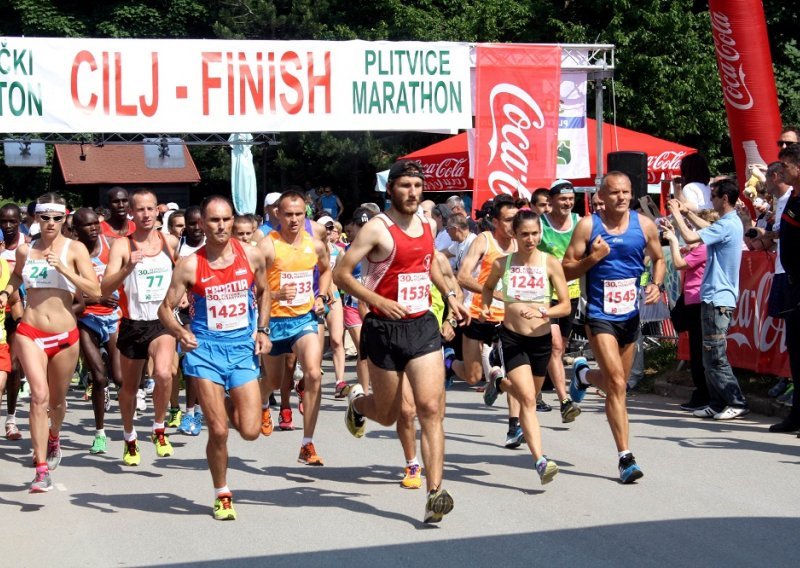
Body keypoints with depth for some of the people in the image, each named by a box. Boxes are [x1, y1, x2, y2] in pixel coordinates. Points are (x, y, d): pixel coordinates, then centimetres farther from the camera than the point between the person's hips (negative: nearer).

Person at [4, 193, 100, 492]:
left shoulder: (74, 249, -2)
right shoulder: (25, 250, 5)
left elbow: (95, 291, -10)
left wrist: (62, 268, -19)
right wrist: (6, 293, 8)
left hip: (64, 336, 0)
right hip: (30, 333, 0)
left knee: (57, 399, 17)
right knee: (39, 396, -17)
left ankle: (53, 438, 51)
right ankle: (42, 470, -16)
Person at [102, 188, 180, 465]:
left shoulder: (170, 242, 3)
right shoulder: (122, 245, -6)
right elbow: (105, 288, -17)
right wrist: (128, 268, -33)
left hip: (162, 322, 0)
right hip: (132, 325, 0)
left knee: (163, 374, -26)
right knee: (129, 386, 14)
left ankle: (159, 430, -3)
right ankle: (129, 438, 38)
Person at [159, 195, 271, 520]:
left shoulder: (252, 257, 0)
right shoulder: (189, 265, -6)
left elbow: (263, 292, 18)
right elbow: (166, 308, -2)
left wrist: (262, 329, 6)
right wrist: (179, 332, -22)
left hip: (243, 347, 2)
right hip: (205, 349, -2)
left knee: (250, 431, -3)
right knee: (218, 431, -5)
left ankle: (227, 405, 32)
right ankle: (222, 495, 17)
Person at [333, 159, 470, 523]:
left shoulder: (427, 225, 8)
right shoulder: (377, 229, -11)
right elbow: (341, 274, -13)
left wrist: (449, 295, 19)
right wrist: (379, 302, -23)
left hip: (423, 326, 4)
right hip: (385, 329, -4)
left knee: (431, 408, -10)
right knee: (388, 415, 12)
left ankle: (434, 492, -12)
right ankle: (357, 402, 48)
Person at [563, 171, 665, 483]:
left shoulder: (644, 225, 2)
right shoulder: (588, 225, -7)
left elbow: (658, 259, 17)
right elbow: (567, 270, -4)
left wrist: (657, 285, -2)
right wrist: (592, 258, -21)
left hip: (631, 314, 4)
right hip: (600, 315, -4)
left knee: (616, 383, 17)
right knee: (617, 384, -14)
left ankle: (583, 374, 52)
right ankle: (625, 457, -8)